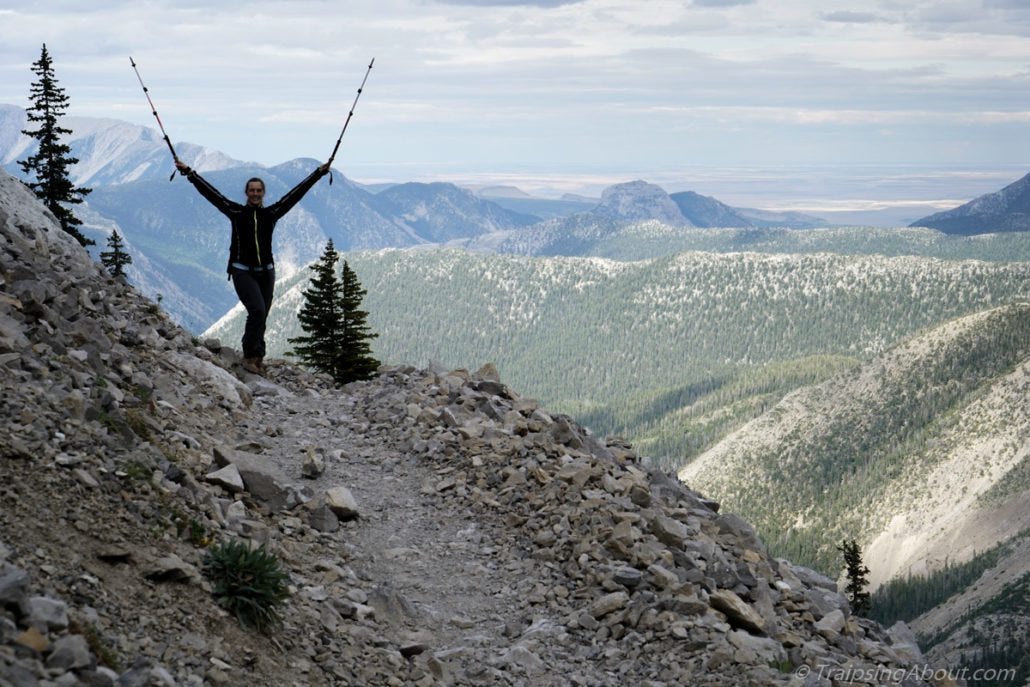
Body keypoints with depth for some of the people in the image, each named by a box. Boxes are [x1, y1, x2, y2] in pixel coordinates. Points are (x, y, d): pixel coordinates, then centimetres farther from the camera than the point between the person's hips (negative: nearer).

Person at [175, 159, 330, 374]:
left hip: (266, 272, 4)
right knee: (257, 310, -20)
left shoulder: (271, 213, 7)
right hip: (243, 272, -3)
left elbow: (295, 193, 8)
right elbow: (211, 193, -2)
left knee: (260, 316, 5)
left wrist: (319, 173, 9)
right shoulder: (236, 212, 1)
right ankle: (251, 356, -13)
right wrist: (188, 172, -5)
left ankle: (255, 357, 16)